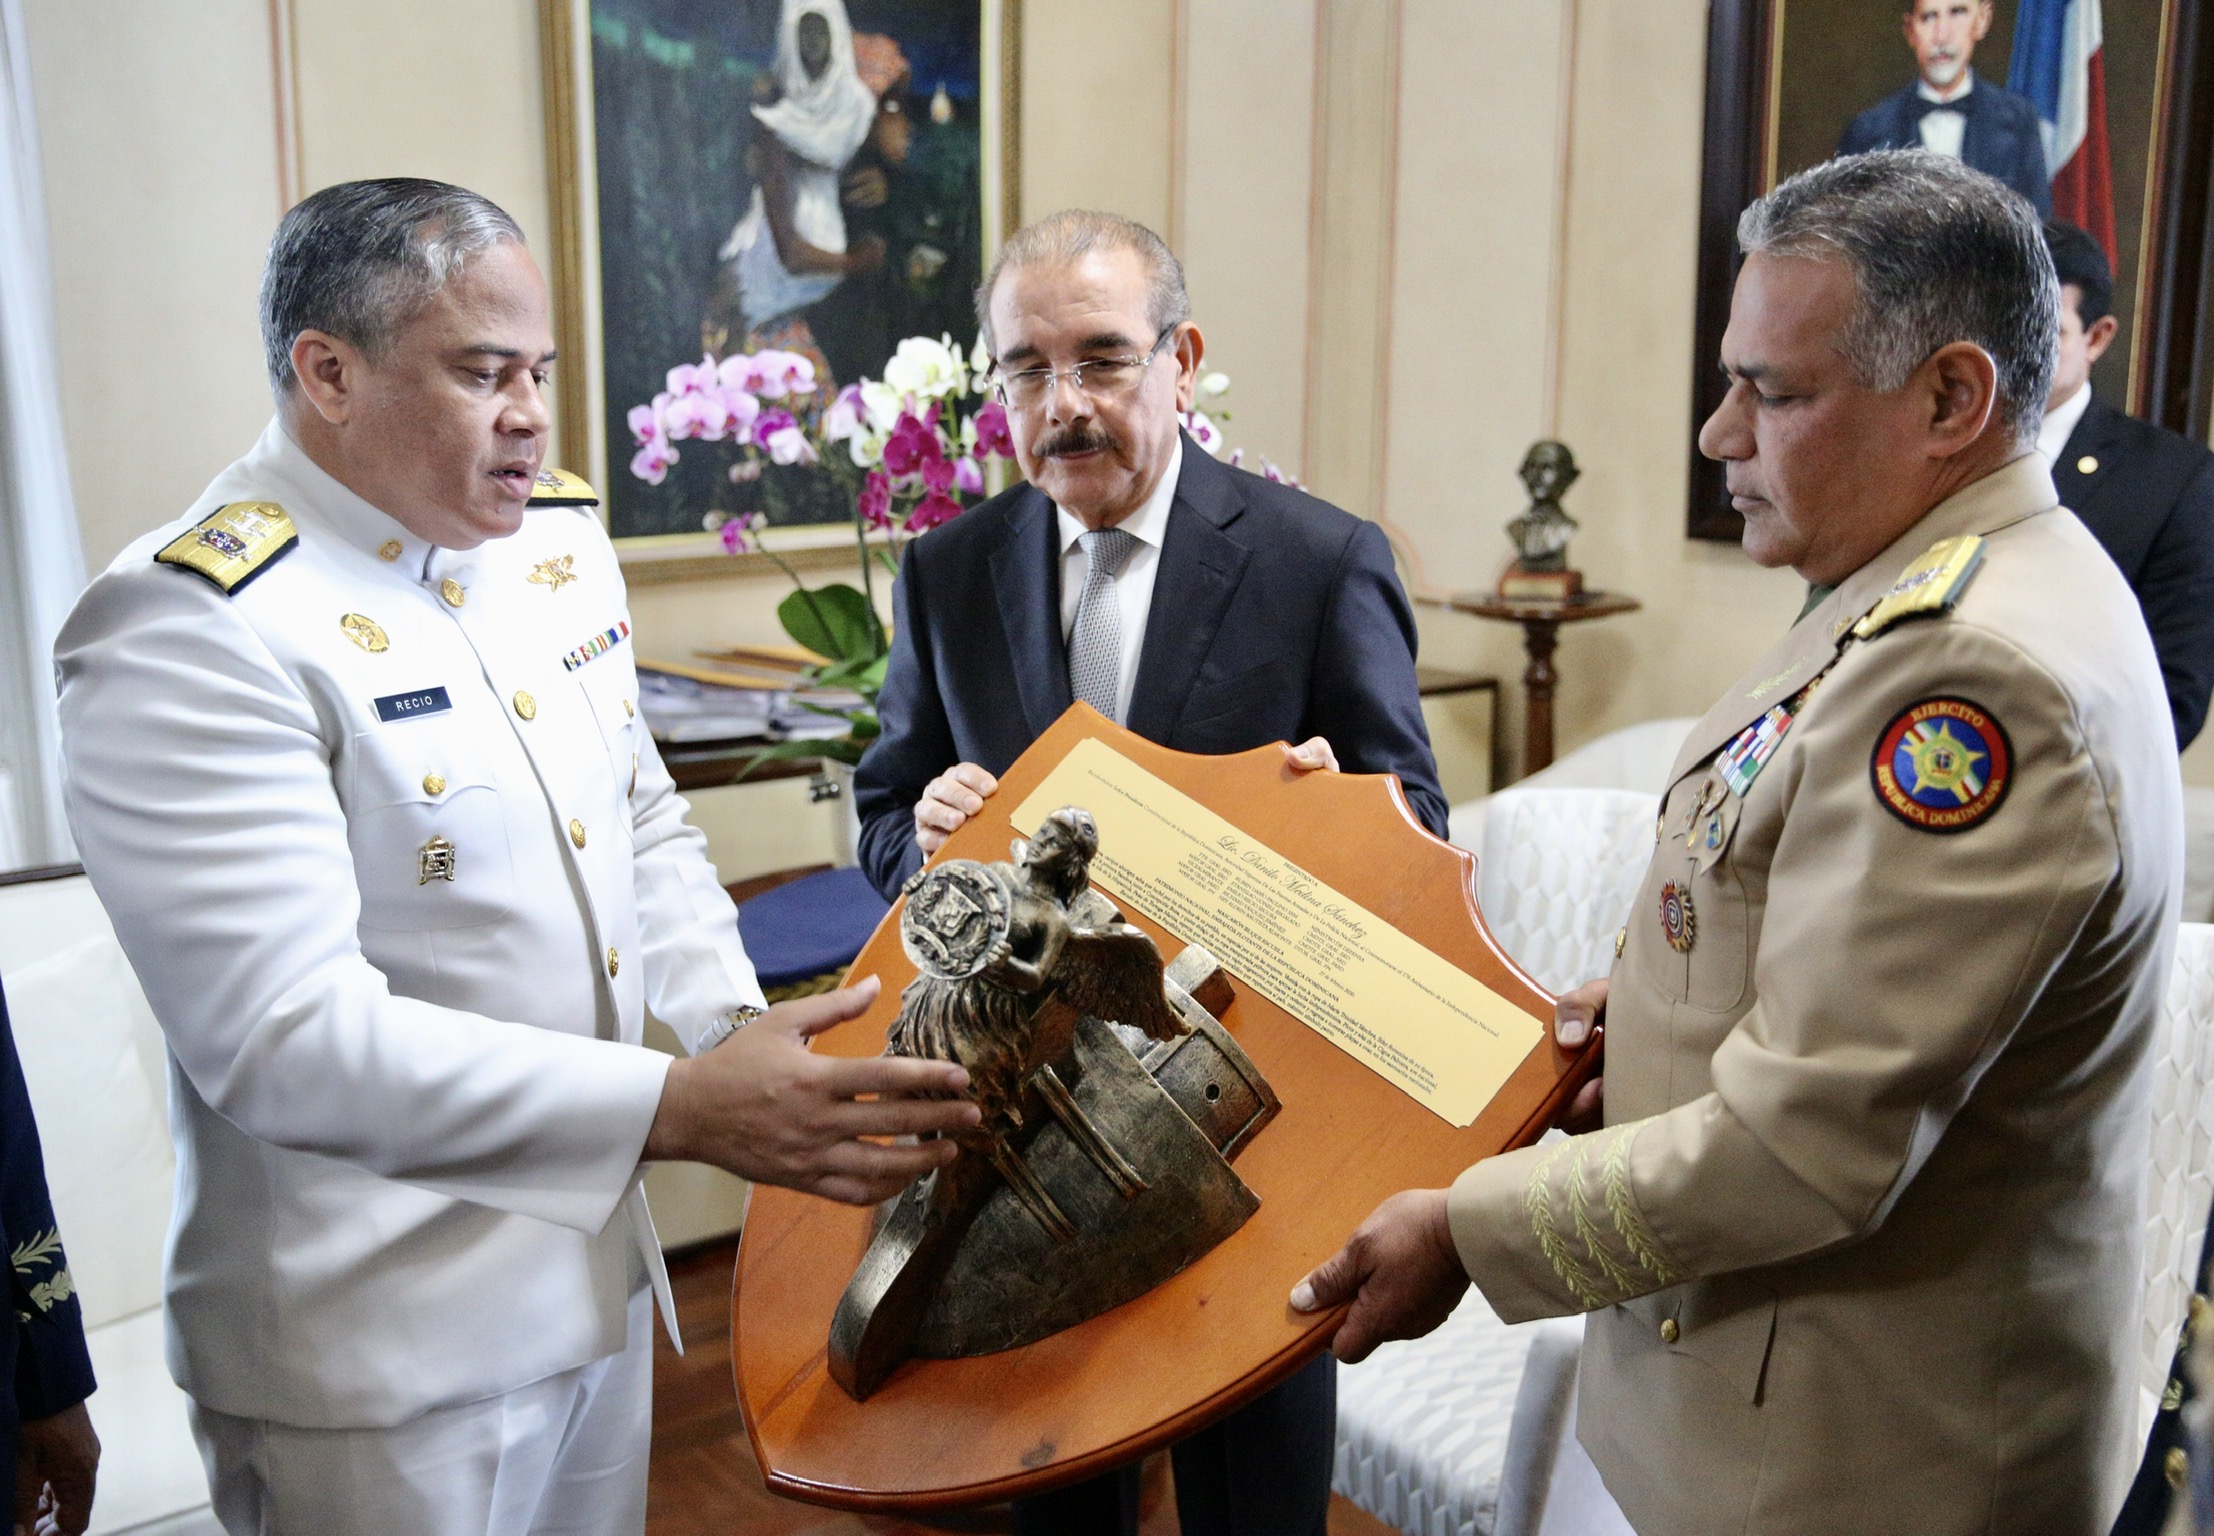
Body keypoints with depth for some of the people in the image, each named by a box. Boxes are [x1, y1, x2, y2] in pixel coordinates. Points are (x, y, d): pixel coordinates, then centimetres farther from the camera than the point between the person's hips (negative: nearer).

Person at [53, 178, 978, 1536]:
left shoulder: (560, 537, 4)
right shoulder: (191, 634, -20)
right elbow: (283, 1039, -26)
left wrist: (741, 1031, -4)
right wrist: (683, 1109, -31)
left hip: (598, 1267, 7)